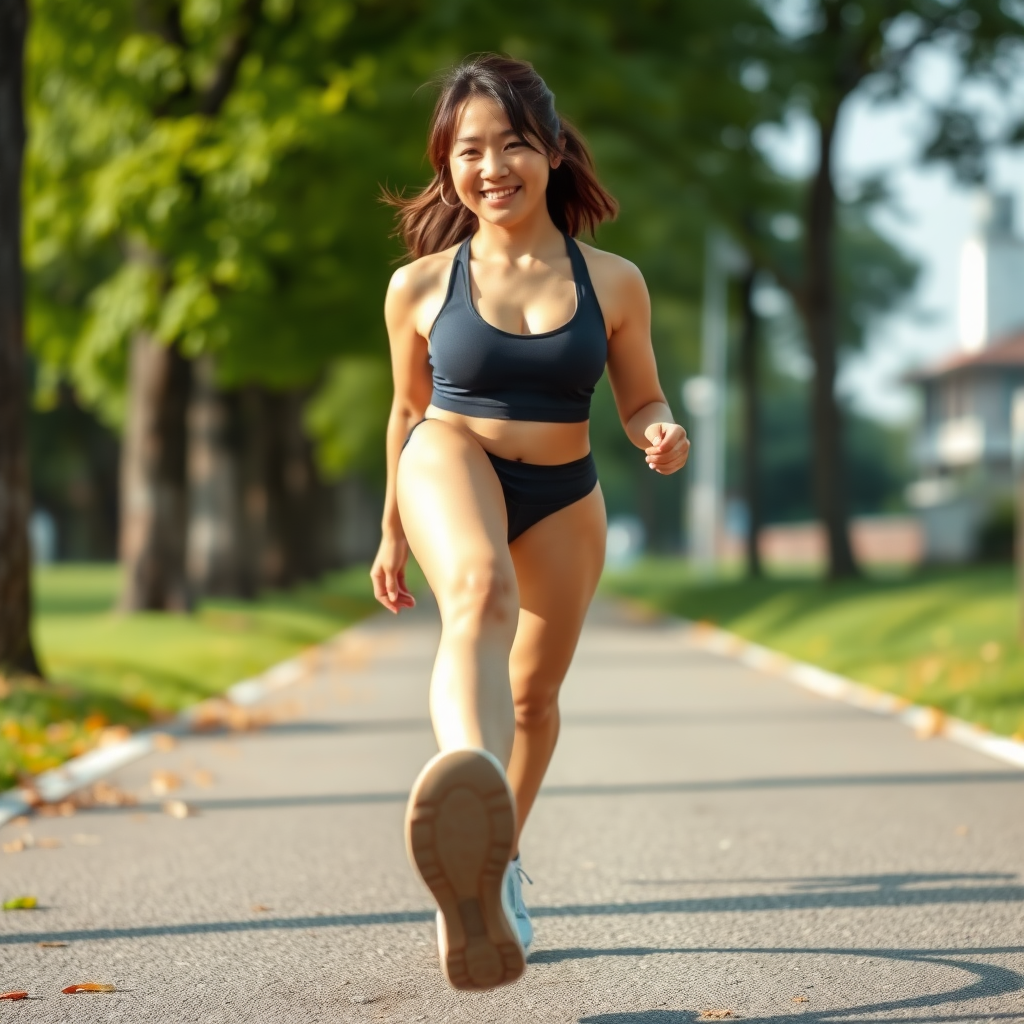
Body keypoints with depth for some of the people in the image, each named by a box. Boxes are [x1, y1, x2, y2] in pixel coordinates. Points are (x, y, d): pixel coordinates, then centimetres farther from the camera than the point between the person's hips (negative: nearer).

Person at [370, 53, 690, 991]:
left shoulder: (612, 284, -3)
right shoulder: (420, 289, -3)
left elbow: (640, 401, 7)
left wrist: (662, 434, -17)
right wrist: (393, 533, 19)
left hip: (562, 499, 4)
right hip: (451, 465, -3)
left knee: (536, 695, 15)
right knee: (481, 593, -37)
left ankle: (498, 869, 46)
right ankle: (469, 831, -68)